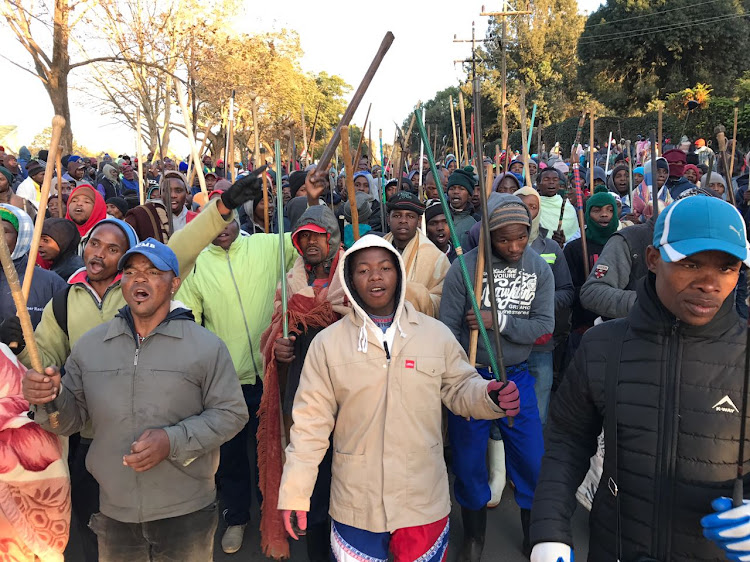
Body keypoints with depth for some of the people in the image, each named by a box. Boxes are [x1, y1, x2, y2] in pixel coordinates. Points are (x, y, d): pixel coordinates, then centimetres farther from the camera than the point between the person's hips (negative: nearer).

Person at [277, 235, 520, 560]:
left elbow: (459, 389, 7)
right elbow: (312, 421, -3)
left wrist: (490, 397, -15)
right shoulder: (327, 343, -3)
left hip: (424, 501, 1)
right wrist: (294, 492, -2)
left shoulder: (437, 334, 0)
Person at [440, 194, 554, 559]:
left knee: (532, 460, 6)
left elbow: (544, 325, -10)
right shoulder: (464, 268, -14)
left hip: (516, 376, 2)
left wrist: (500, 320, -22)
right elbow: (447, 330, -12)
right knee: (469, 462, 9)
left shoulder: (540, 269, -4)